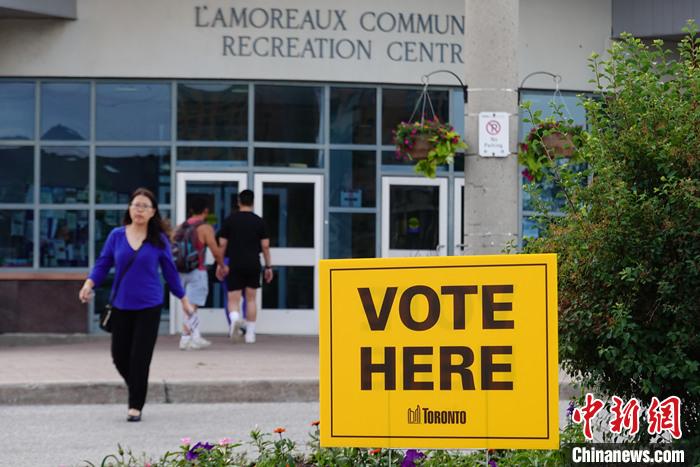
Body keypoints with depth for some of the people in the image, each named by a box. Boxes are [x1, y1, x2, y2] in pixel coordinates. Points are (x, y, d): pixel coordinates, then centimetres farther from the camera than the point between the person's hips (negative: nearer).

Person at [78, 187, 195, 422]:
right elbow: (102, 263, 3)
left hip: (148, 306, -2)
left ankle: (135, 407, 7)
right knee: (119, 355, 7)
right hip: (121, 305, 2)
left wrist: (184, 299, 13)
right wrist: (89, 284, -14)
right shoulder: (116, 236, 1)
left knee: (140, 357, -4)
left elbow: (169, 271, 7)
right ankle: (136, 390, 35)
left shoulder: (159, 240, -1)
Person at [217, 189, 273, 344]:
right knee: (251, 299, 11)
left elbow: (222, 244, 2)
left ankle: (234, 318, -31)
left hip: (235, 264, -1)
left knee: (233, 299, 1)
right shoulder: (259, 221, 3)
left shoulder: (230, 220, 2)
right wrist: (268, 266, 9)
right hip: (253, 264, 1)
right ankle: (250, 334, 11)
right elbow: (265, 245, 1)